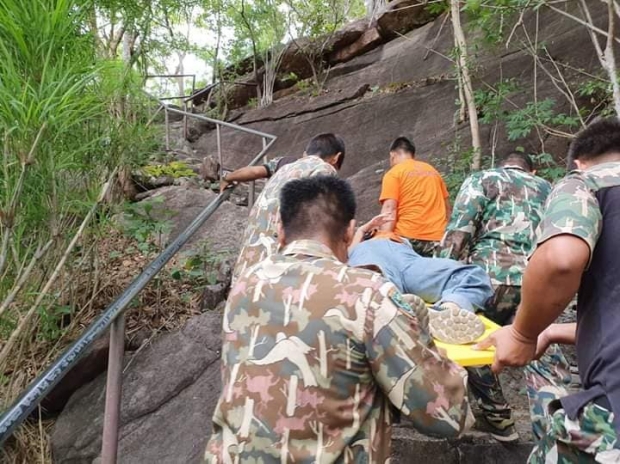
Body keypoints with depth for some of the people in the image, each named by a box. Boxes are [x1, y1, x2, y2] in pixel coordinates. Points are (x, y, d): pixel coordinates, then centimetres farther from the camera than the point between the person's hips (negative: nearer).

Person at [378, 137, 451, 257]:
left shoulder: (393, 173, 3)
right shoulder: (432, 171, 21)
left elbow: (389, 209, -9)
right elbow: (447, 208, 22)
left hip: (408, 237, -5)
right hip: (437, 238, 5)